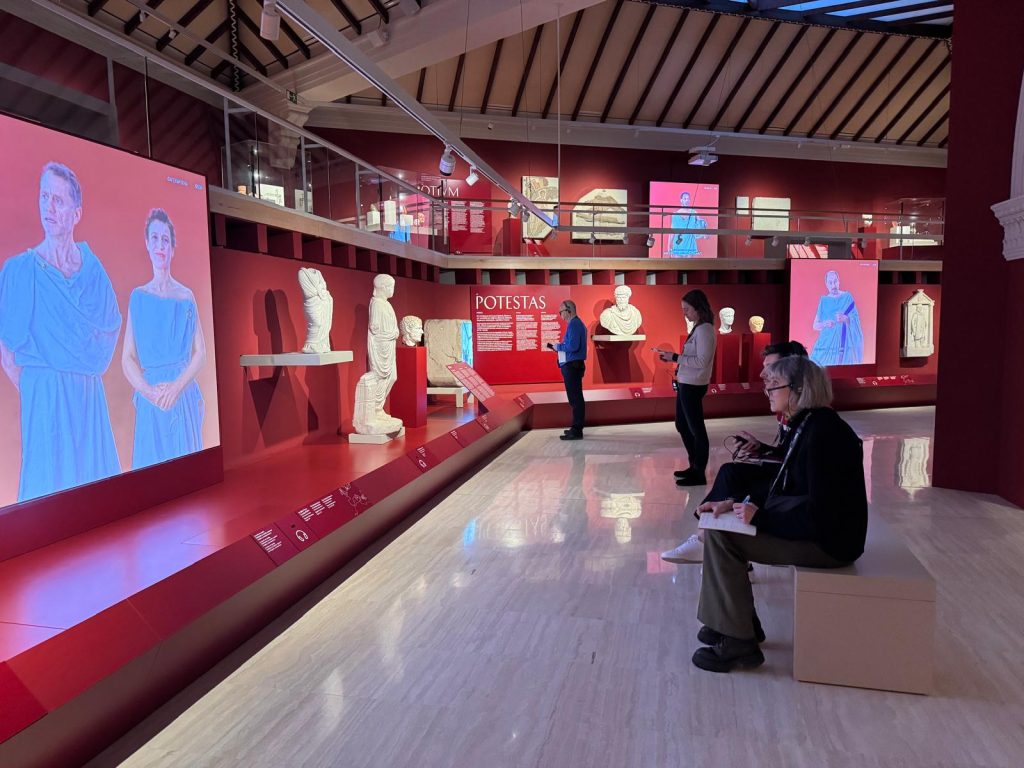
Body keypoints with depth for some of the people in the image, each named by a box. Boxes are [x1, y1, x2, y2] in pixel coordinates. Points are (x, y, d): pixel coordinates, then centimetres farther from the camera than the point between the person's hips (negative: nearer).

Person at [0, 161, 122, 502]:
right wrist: (30, 389, -4)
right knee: (49, 483, 0)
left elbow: (111, 326, 17)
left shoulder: (92, 266, 6)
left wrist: (94, 367, 10)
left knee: (96, 480, 8)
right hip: (45, 394, -3)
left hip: (90, 395, 4)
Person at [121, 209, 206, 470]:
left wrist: (176, 386, -13)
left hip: (183, 397, 0)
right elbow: (127, 359, 3)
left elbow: (200, 353, 1)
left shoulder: (185, 296, 6)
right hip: (149, 398, 0)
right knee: (150, 464, 2)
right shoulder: (138, 296, 6)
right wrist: (149, 391, -12)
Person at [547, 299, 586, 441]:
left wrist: (558, 346, -10)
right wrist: (557, 347, 11)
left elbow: (573, 346, -25)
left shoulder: (573, 325, -15)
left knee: (575, 398, -8)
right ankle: (577, 428, 24)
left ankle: (576, 431, -5)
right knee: (576, 397, 15)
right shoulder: (578, 323, 17)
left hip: (571, 366, -11)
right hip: (575, 365, 11)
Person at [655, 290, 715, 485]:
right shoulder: (698, 328, 13)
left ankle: (699, 474, 10)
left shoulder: (704, 330, -16)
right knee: (682, 426, 18)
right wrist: (672, 357, 3)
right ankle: (694, 466, 30)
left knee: (696, 428, 0)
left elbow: (702, 362, -21)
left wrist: (675, 357, -17)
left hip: (693, 386, -10)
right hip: (686, 384, 10)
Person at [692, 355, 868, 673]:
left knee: (720, 536, -16)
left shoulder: (823, 432, -23)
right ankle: (741, 621, 17)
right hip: (813, 527, 10)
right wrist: (737, 503, 0)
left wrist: (758, 515, -18)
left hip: (828, 540, -10)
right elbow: (783, 489, 13)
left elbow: (818, 512, -26)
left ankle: (739, 642, -4)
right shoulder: (805, 425, 7)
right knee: (721, 524, 6)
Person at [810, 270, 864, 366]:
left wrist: (845, 319, -18)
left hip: (844, 342, -1)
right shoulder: (823, 301, 8)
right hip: (827, 342, 1)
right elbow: (815, 325, 6)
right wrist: (824, 324, -16)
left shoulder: (848, 297, 6)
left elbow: (856, 320, 3)